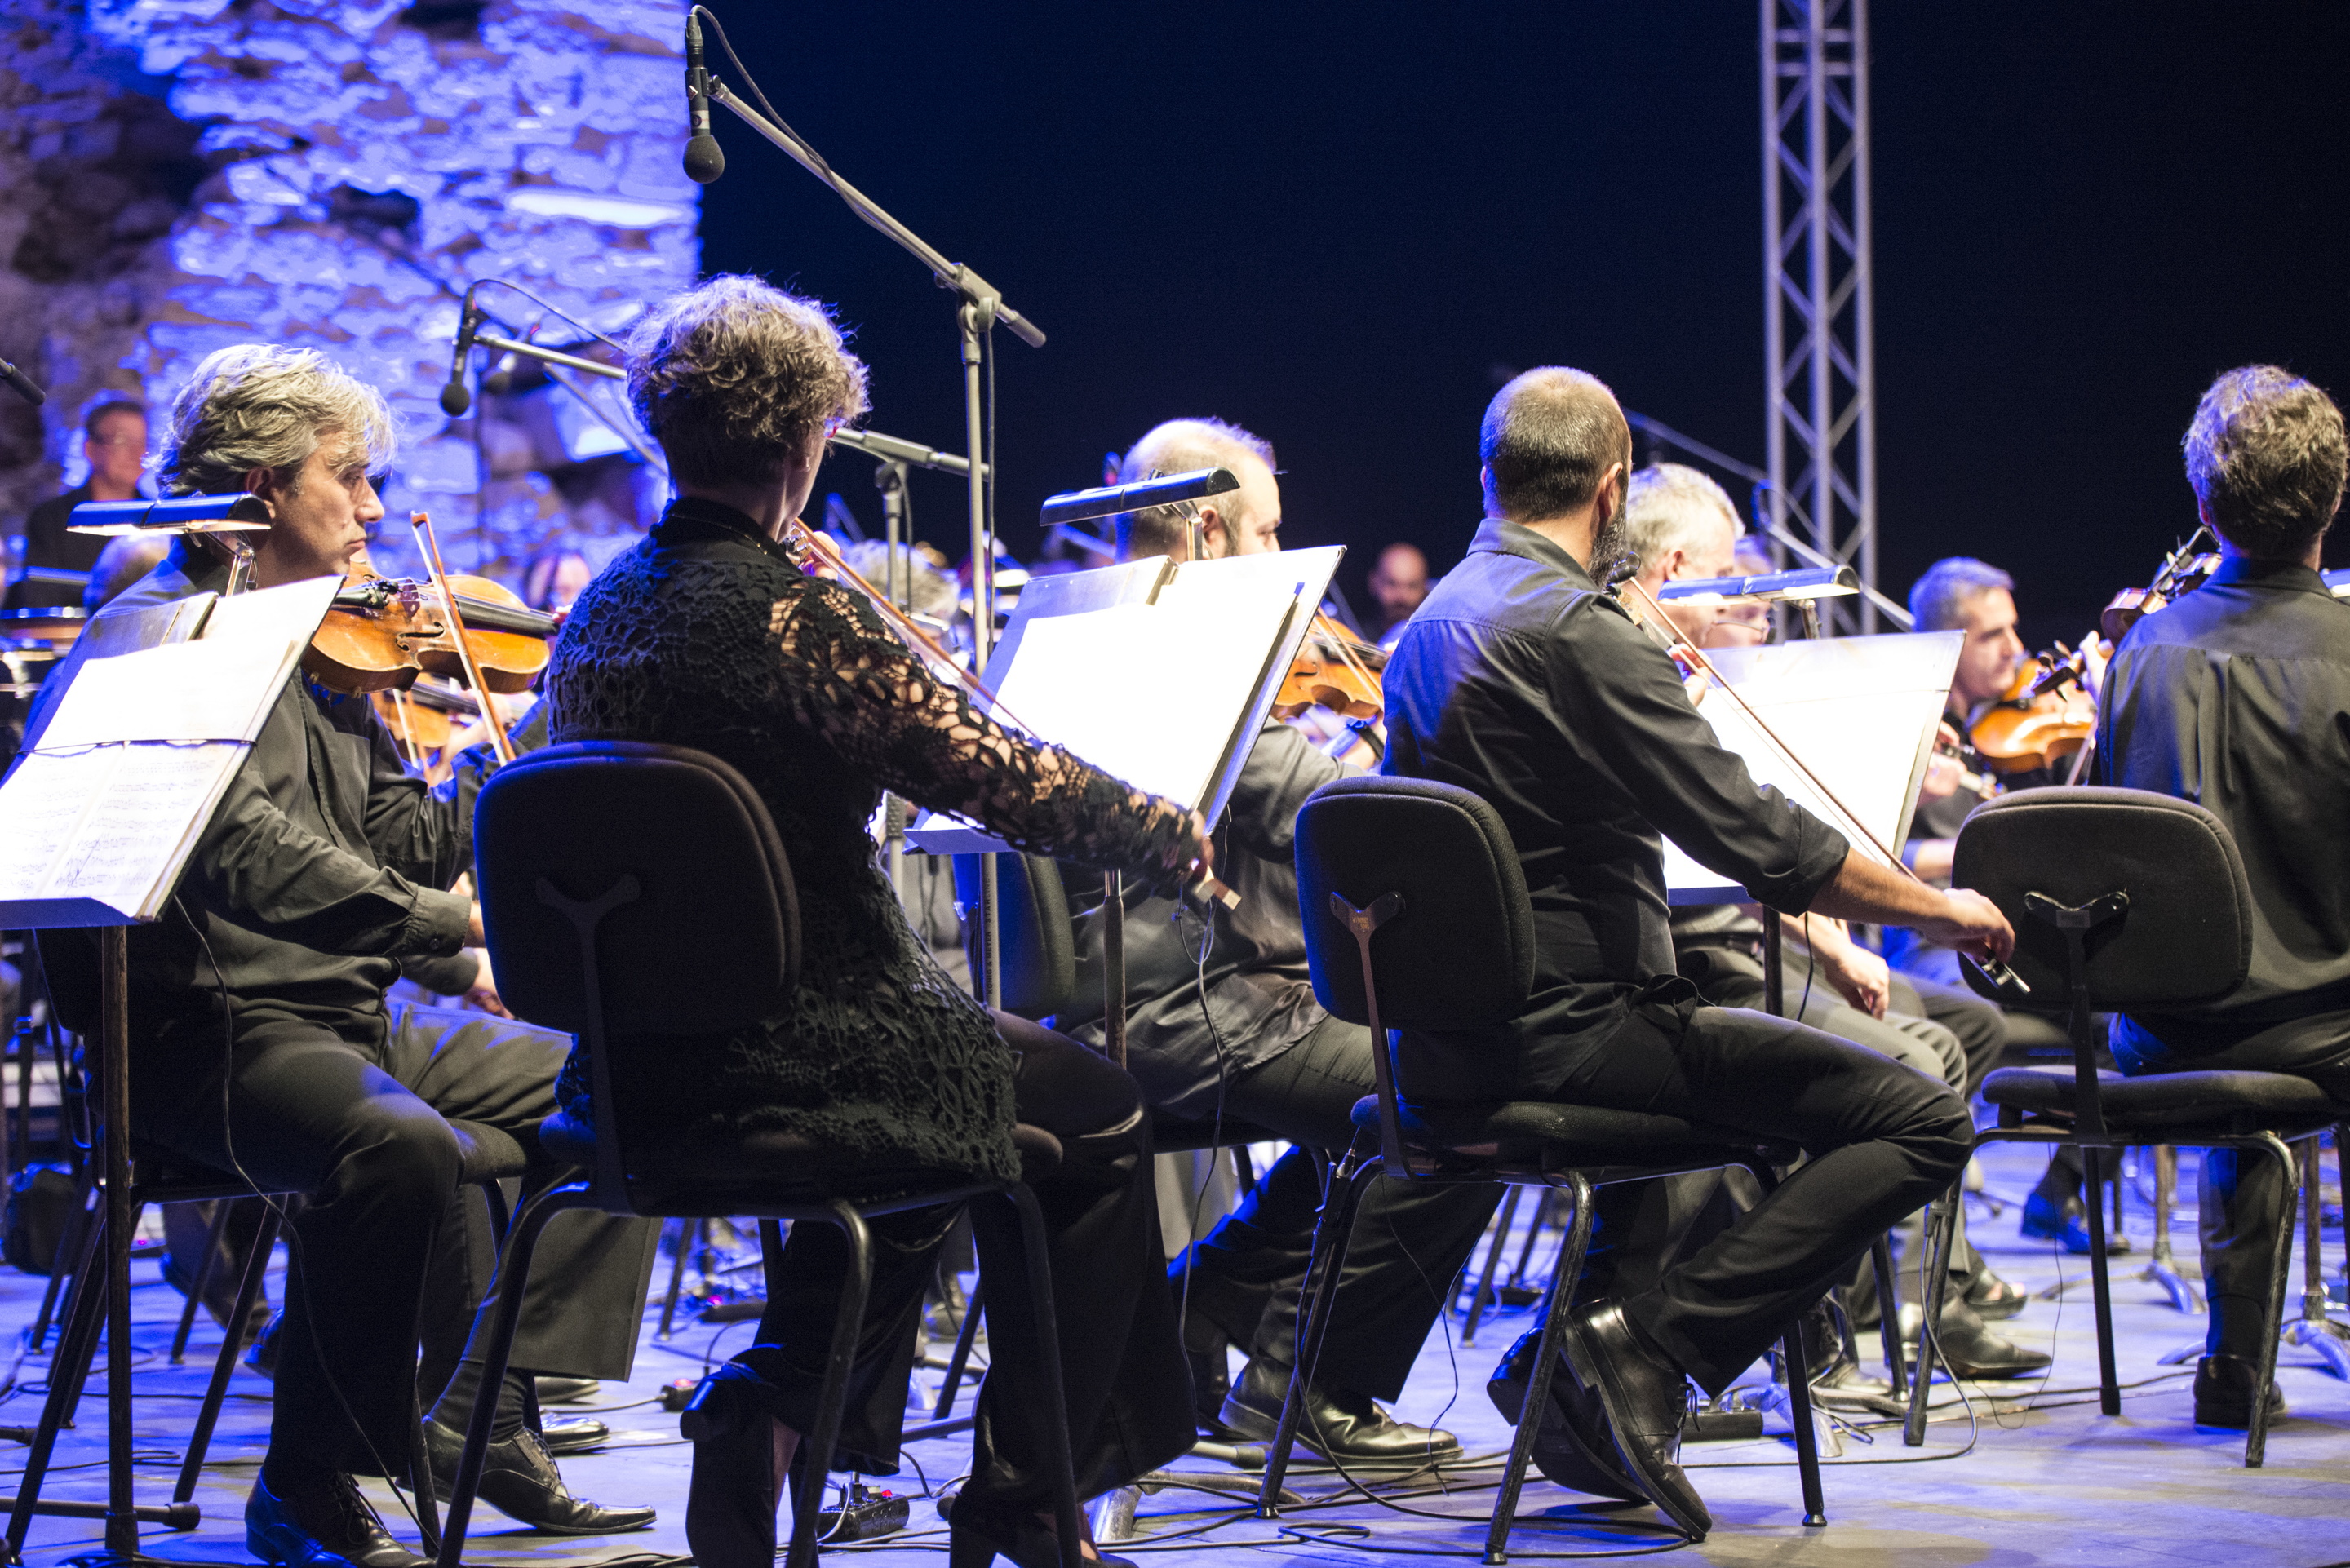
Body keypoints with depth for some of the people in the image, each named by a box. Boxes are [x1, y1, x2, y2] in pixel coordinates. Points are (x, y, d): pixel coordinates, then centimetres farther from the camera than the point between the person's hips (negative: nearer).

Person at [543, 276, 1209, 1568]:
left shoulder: (596, 616, 3)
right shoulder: (790, 616, -21)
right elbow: (1013, 784, -18)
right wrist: (1173, 834, 0)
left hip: (642, 1062, 8)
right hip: (792, 1059, -8)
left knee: (953, 1069, 35)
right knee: (1099, 1119, 16)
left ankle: (772, 1401, 25)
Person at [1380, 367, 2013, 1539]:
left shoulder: (1426, 630, 12)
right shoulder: (1579, 630, -16)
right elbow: (1756, 839, -18)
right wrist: (1939, 908, -4)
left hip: (1445, 1044, 9)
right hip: (1562, 1031, -9)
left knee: (1711, 1030, 39)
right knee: (1921, 1121, -11)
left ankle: (1567, 1357, 28)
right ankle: (1651, 1344, -15)